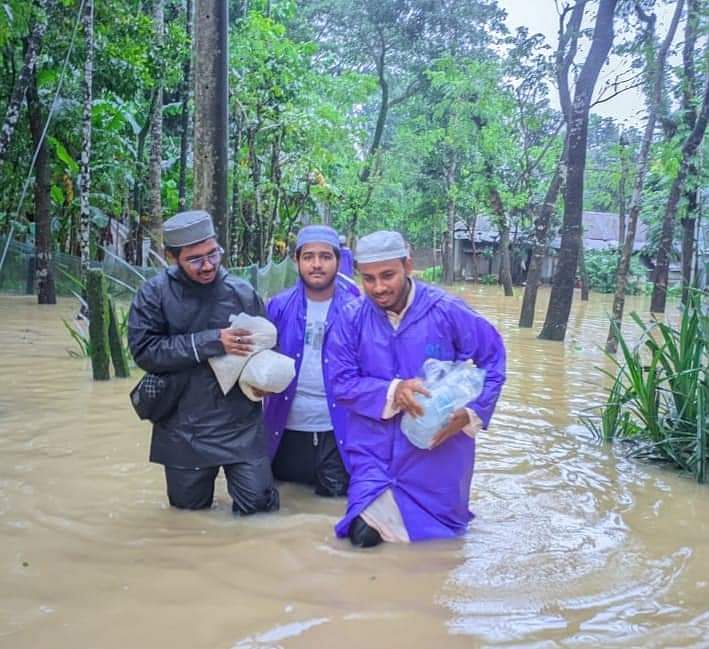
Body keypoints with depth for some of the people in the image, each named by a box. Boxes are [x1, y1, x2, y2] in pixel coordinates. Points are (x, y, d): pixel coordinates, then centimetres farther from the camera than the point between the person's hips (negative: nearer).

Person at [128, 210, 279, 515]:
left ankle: (235, 470, 27)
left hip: (240, 423, 0)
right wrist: (211, 341, -21)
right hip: (183, 427, 1)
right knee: (188, 505, 14)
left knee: (257, 504, -4)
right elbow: (144, 350, -16)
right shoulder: (155, 293, -7)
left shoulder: (243, 293, -5)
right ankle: (205, 471, 46)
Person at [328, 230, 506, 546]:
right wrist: (391, 392, -25)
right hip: (375, 452, 1)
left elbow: (493, 356, -2)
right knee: (365, 536, -4)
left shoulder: (446, 311, -13)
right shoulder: (351, 318, -9)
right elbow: (341, 383, -8)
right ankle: (373, 507, 23)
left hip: (437, 448, 0)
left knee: (432, 532, 15)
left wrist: (472, 412, -14)